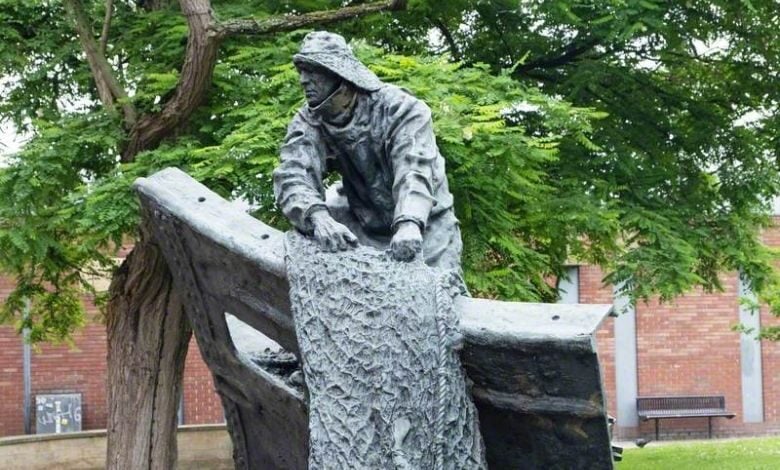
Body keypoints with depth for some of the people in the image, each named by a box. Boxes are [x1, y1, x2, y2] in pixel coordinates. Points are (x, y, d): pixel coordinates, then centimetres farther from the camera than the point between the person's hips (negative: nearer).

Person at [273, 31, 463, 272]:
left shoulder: (399, 109, -20)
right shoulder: (309, 122, -10)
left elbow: (415, 171, -34)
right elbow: (293, 173, -27)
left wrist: (409, 224, -54)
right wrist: (318, 217, -49)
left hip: (423, 223, -3)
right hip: (363, 226, 4)